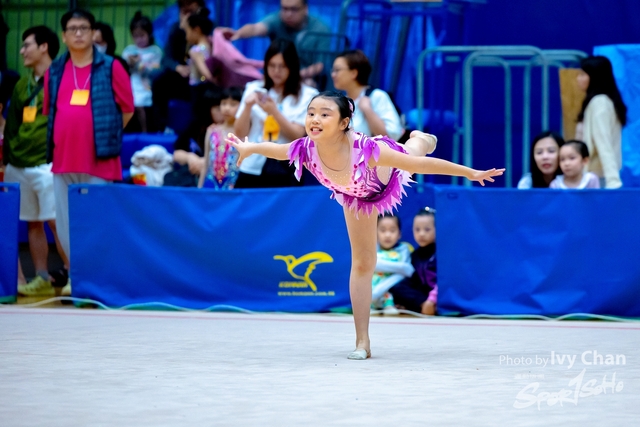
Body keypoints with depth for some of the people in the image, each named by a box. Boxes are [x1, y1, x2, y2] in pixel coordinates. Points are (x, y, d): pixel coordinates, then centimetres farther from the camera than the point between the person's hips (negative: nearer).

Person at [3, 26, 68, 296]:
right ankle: (42, 279, 13)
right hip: (19, 166, 7)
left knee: (55, 221, -10)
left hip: (47, 163, -7)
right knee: (32, 223, 8)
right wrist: (7, 155, 15)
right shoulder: (23, 84, 16)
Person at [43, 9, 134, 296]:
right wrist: (64, 138, 11)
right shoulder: (54, 71, 10)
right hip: (63, 160, 4)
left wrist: (106, 137, 6)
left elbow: (127, 109, 4)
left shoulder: (110, 68, -1)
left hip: (99, 161, -4)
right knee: (66, 224, 7)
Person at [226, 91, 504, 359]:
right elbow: (276, 150, -15)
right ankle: (362, 342, 19)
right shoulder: (305, 150, -40)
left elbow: (420, 164, -41)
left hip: (387, 175, -2)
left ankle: (419, 137, 74)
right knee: (361, 263, 7)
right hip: (356, 197, 2)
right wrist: (248, 148, 3)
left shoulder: (365, 149, -50)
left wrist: (471, 173, -36)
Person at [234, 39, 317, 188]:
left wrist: (274, 111, -19)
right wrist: (247, 107, -12)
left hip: (285, 172, -2)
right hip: (252, 169, 2)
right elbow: (240, 134, 5)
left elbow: (297, 135, -7)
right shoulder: (254, 89, 9)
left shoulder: (306, 95, 1)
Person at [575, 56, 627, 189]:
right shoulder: (604, 100, 15)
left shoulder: (599, 102, -12)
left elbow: (604, 145, -20)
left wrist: (613, 181, -26)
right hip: (597, 174, 9)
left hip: (598, 177, -9)